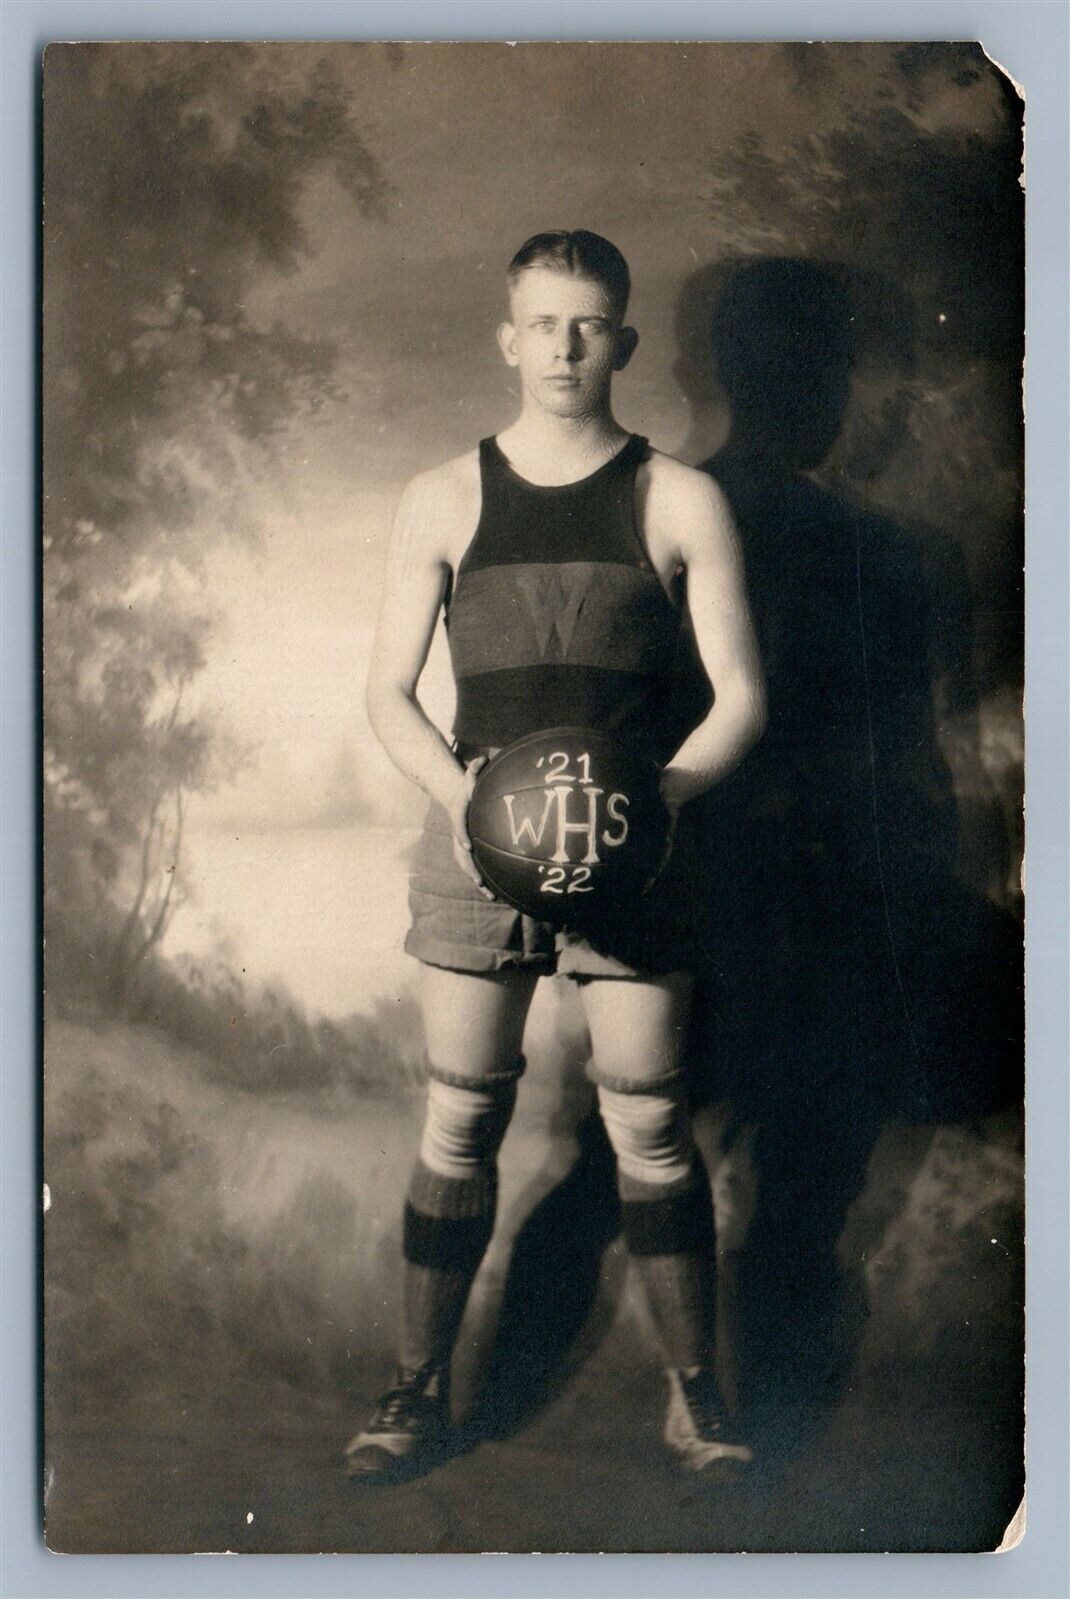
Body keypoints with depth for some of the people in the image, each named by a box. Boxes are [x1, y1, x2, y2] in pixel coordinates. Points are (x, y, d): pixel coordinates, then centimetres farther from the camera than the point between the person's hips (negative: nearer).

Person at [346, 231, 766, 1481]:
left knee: (650, 1127, 3)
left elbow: (739, 697, 3)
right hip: (474, 843, 1)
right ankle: (419, 1390, 19)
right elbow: (388, 690, 7)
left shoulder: (680, 502, 3)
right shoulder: (444, 500, 6)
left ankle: (694, 1390, 20)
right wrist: (456, 793, -11)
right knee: (459, 1124, 5)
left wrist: (656, 795, -14)